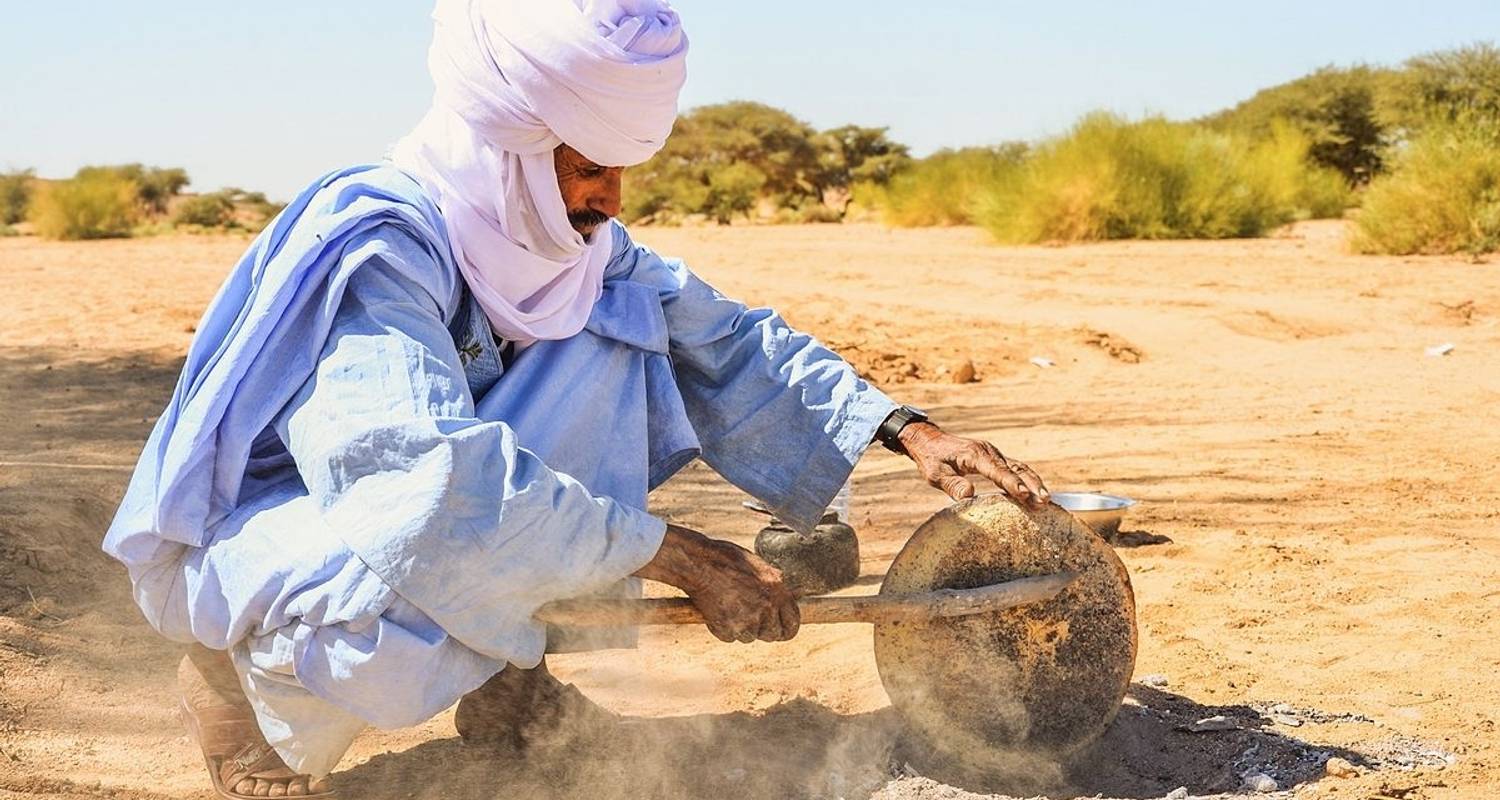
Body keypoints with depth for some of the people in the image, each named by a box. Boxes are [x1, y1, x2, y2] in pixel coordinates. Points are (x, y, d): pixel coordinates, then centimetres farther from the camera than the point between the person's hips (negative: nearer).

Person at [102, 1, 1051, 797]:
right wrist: (681, 556, -36)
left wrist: (906, 428, -13)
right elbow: (439, 482, -40)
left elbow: (730, 343, 0)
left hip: (424, 529, 7)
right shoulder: (370, 250, -30)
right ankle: (235, 678, -5)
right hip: (246, 540, -7)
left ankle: (509, 686, 0)